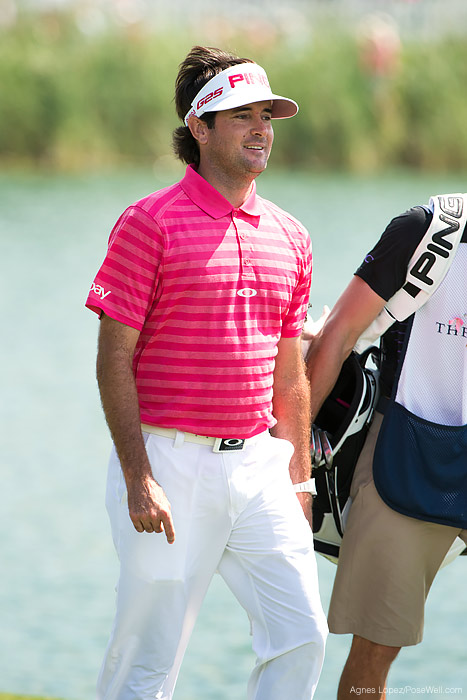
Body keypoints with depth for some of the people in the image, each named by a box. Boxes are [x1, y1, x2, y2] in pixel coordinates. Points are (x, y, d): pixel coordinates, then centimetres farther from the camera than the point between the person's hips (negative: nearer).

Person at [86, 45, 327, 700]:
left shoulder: (289, 236, 12)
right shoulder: (150, 222, -6)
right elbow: (114, 361, -9)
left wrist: (300, 476, 16)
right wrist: (138, 478, -15)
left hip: (259, 466, 5)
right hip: (171, 464, -5)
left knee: (302, 635, -3)